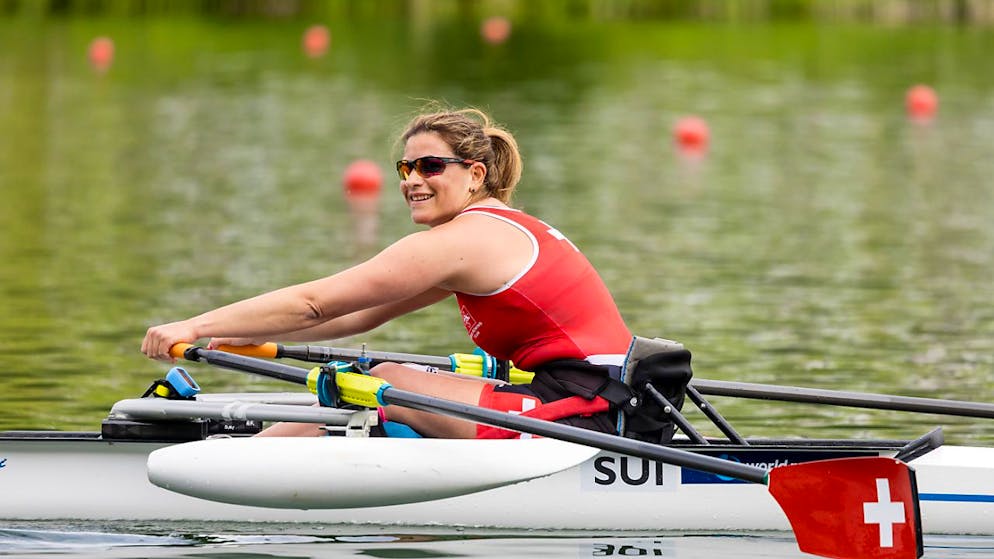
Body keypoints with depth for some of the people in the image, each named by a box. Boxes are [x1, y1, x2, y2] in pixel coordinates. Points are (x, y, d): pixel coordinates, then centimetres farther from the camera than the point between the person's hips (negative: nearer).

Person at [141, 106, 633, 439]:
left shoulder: (458, 240, -10)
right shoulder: (505, 229, 19)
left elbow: (314, 303, -12)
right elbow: (362, 317, 21)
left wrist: (195, 327, -8)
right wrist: (249, 333, 16)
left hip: (582, 412, -9)